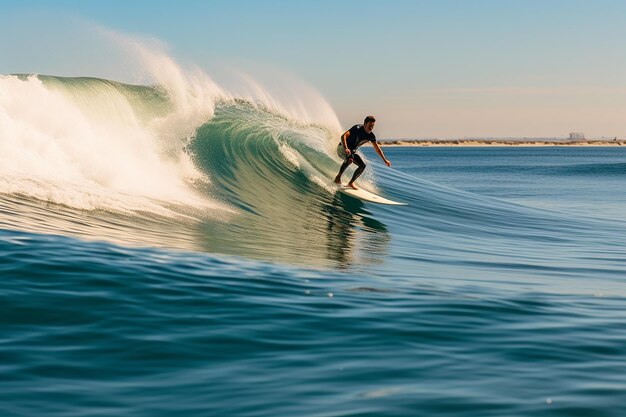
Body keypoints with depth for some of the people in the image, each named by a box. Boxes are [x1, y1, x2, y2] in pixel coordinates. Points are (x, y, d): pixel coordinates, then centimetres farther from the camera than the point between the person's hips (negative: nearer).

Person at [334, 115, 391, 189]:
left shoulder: (371, 136, -6)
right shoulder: (357, 129, -26)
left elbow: (377, 148, 8)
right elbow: (343, 136, -37)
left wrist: (385, 160, 8)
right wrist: (345, 148, -51)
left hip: (352, 151, 8)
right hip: (342, 148, -8)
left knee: (362, 166, -6)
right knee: (350, 158, -37)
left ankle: (351, 183, 6)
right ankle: (338, 177, -24)